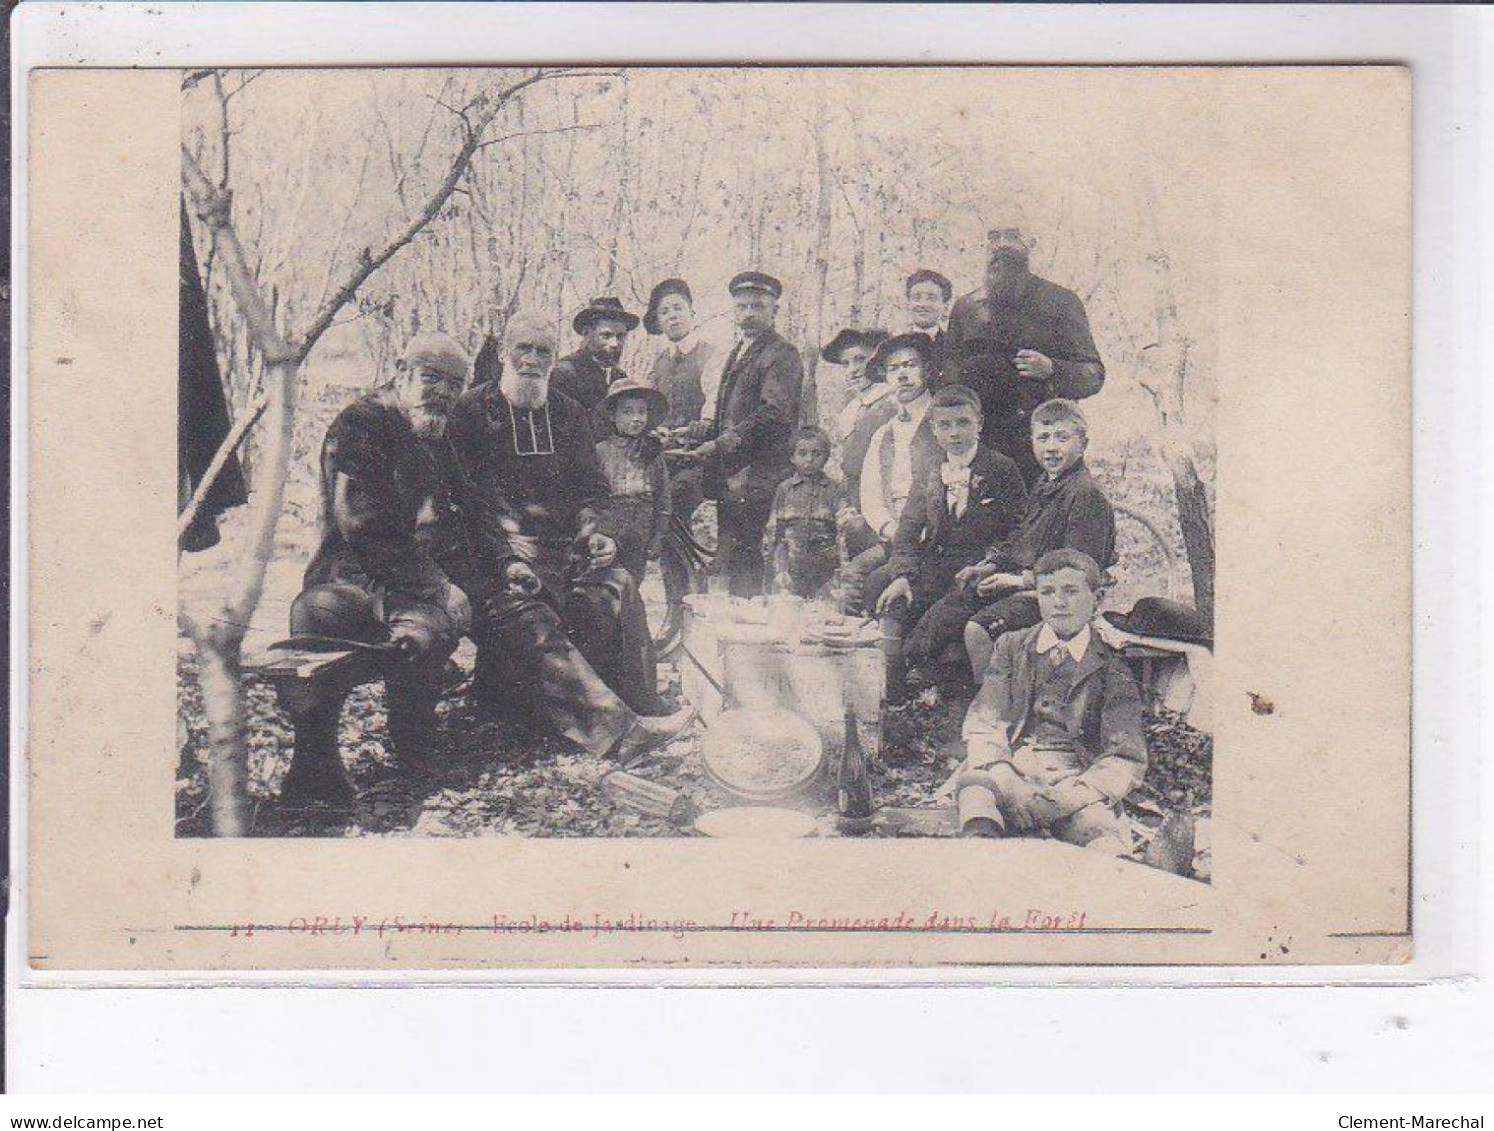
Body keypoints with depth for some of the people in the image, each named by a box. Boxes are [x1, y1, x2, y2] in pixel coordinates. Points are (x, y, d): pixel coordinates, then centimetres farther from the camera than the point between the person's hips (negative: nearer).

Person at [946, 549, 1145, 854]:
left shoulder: (1113, 667, 10)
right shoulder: (1011, 646, 17)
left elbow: (1126, 759, 1)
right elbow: (983, 723, 6)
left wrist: (1066, 797, -19)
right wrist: (1004, 780, -18)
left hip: (1078, 780, -1)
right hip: (1011, 769, 1)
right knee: (976, 783, -35)